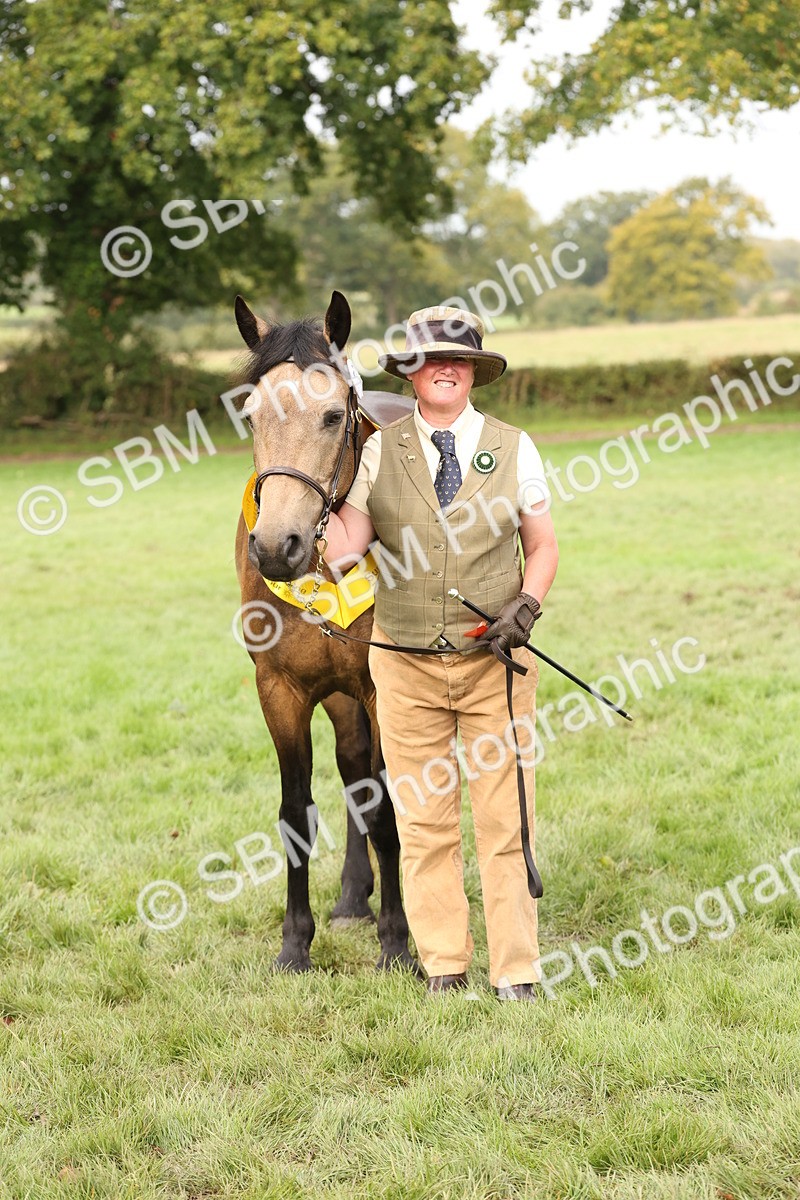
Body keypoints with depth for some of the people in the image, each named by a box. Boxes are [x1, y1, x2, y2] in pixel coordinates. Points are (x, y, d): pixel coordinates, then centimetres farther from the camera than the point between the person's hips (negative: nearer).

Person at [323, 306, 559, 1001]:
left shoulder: (514, 449, 4)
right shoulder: (378, 453, 2)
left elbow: (542, 546, 8)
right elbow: (344, 551, -4)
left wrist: (524, 608, -9)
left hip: (495, 660, 0)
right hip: (406, 663, 0)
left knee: (506, 820, 1)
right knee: (424, 823, 6)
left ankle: (516, 973, 11)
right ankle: (443, 969, 17)